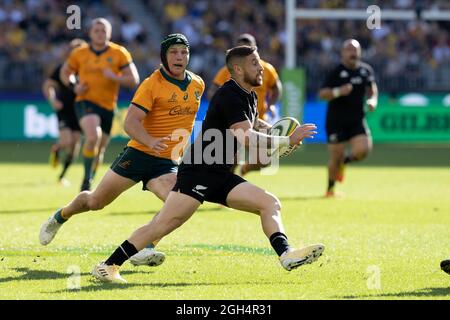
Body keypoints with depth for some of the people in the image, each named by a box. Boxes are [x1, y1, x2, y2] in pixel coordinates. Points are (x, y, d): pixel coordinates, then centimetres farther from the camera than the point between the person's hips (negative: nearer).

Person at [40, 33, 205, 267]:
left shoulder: (198, 85, 7)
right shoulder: (152, 83, -11)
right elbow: (130, 122, -20)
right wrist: (150, 141, -38)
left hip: (167, 163, 3)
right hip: (139, 153, -3)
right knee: (95, 202, 4)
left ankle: (144, 249, -26)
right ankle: (59, 218, 34)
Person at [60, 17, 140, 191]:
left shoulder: (119, 53, -1)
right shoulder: (79, 53, 2)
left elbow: (134, 80, -3)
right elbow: (65, 72, 17)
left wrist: (115, 77, -21)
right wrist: (74, 85, -4)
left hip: (107, 106, 2)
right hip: (85, 102, -2)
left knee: (99, 149, 11)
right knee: (93, 136, -30)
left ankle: (88, 183, 35)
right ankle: (86, 180, -17)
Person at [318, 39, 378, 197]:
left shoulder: (366, 70, 6)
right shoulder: (336, 72, -8)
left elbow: (372, 89, 19)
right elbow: (322, 94, -12)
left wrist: (372, 100, -1)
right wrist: (338, 92, -28)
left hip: (357, 119, 4)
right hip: (336, 120, -4)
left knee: (363, 150, -15)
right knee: (336, 157, -2)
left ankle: (345, 161, 20)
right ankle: (330, 189, 21)